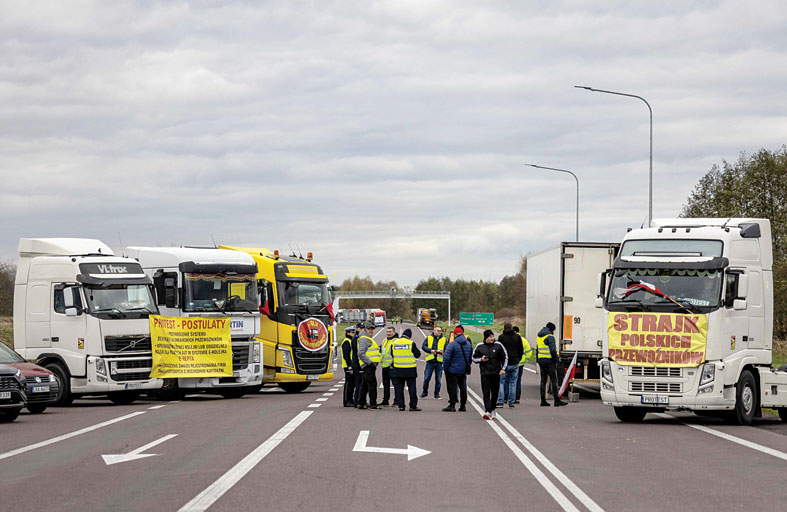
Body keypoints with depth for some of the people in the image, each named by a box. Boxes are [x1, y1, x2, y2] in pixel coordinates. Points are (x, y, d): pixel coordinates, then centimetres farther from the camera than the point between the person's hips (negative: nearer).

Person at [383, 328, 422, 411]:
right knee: (412, 387, 3)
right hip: (410, 370, -3)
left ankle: (401, 405, 7)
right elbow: (417, 354, -3)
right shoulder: (411, 343, -10)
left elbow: (390, 355, 13)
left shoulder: (394, 343, 3)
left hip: (397, 369, 3)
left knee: (399, 387, 9)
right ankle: (413, 406, 2)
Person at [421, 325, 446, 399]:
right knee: (426, 378, 0)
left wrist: (442, 351, -19)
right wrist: (431, 350, -16)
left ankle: (437, 394, 13)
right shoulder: (429, 338, 7)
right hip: (430, 361, -1)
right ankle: (425, 392, 16)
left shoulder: (444, 339, 8)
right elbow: (423, 346, -2)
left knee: (438, 379, 4)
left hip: (439, 361, 1)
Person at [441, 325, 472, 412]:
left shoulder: (452, 344, -15)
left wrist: (445, 368, -7)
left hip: (452, 370, -6)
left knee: (452, 388, -1)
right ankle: (463, 405, 17)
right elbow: (471, 358, 13)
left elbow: (446, 358, -17)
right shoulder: (469, 344, 6)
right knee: (463, 387, 14)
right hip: (463, 371, 6)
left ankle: (452, 405, -2)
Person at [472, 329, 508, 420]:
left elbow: (505, 357, 9)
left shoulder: (498, 345, 1)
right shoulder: (479, 346, 1)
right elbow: (474, 358, 12)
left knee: (495, 393, 9)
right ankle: (487, 411, -18)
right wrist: (481, 359, -9)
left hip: (496, 374, 1)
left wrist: (503, 369, 0)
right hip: (485, 374, -1)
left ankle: (492, 410, 25)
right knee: (486, 393, -11)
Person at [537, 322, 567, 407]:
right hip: (549, 361, -8)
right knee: (554, 380, -6)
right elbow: (553, 350, -19)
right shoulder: (550, 337, -10)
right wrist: (555, 359, -11)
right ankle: (557, 400, -9)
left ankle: (543, 400, 6)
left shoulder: (539, 338, 17)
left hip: (541, 361, 8)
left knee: (543, 381, 9)